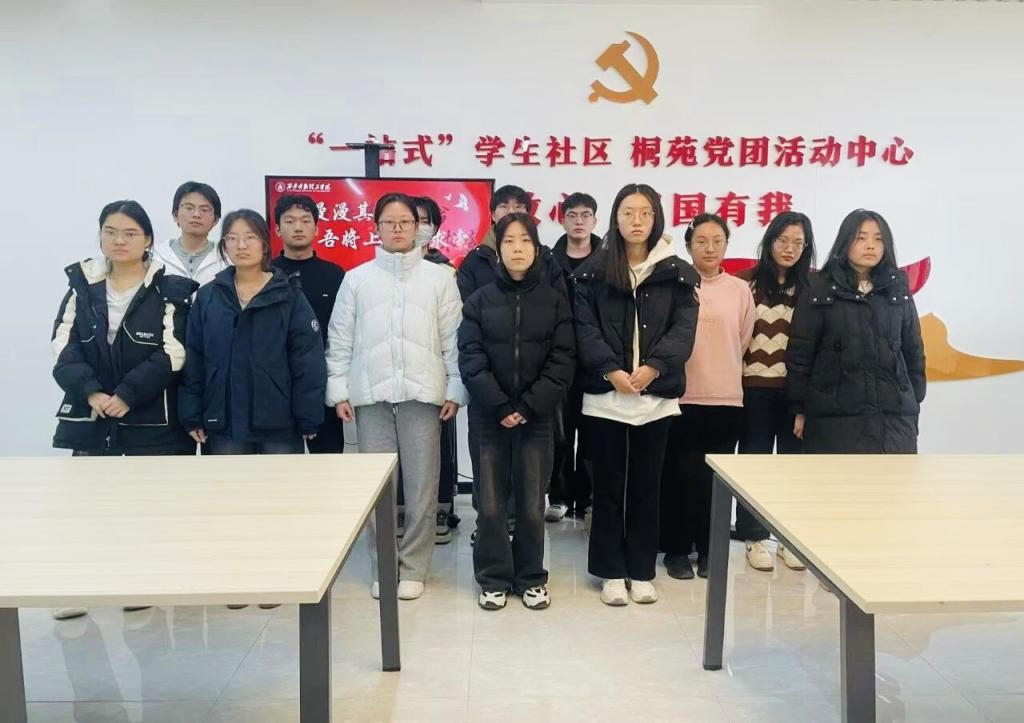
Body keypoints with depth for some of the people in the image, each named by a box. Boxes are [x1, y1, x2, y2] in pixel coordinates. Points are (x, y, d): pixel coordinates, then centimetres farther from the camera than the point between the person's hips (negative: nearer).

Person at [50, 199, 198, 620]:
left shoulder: (169, 290, -4)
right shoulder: (81, 286, 7)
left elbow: (172, 355, -11)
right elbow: (63, 348, 1)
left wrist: (126, 395, -17)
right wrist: (92, 393, -14)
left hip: (152, 418, -3)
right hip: (91, 413, 3)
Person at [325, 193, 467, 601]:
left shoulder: (439, 278, 6)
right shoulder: (356, 279, 7)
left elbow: (453, 339, 4)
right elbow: (340, 340, 6)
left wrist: (455, 390, -1)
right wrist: (338, 391, 0)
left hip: (421, 393, 0)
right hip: (371, 394, 1)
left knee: (421, 485, 4)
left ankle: (413, 568, 18)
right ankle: (383, 566, 19)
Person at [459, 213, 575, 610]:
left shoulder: (554, 301, 3)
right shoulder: (479, 300, 2)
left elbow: (562, 362, -3)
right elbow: (470, 358, -5)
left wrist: (527, 407, -12)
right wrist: (500, 407, -14)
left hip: (537, 418, 0)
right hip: (490, 417, 0)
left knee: (532, 504, 6)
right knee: (491, 504, 5)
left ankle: (531, 578, 23)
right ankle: (494, 579, 20)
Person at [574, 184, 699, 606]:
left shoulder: (676, 273, 6)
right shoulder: (594, 271, 4)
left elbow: (684, 328, -3)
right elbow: (585, 327, -4)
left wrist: (653, 367, -18)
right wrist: (611, 370, -18)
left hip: (657, 395, 1)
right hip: (604, 395, -1)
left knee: (646, 486, 10)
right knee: (608, 486, 7)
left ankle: (642, 571, 22)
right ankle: (612, 572, 18)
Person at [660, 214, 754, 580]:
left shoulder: (740, 290, 4)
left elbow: (742, 341, 12)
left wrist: (720, 372, 13)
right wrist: (691, 371, 2)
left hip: (726, 397, 2)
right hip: (681, 395, -2)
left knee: (716, 477, 8)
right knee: (679, 475, 4)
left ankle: (708, 549, 22)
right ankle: (677, 549, 17)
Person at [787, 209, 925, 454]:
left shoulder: (898, 289, 11)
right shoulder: (820, 288, 0)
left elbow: (913, 351, 14)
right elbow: (800, 352, -2)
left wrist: (913, 403, 11)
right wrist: (800, 409, -4)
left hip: (894, 415, 3)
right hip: (834, 415, -3)